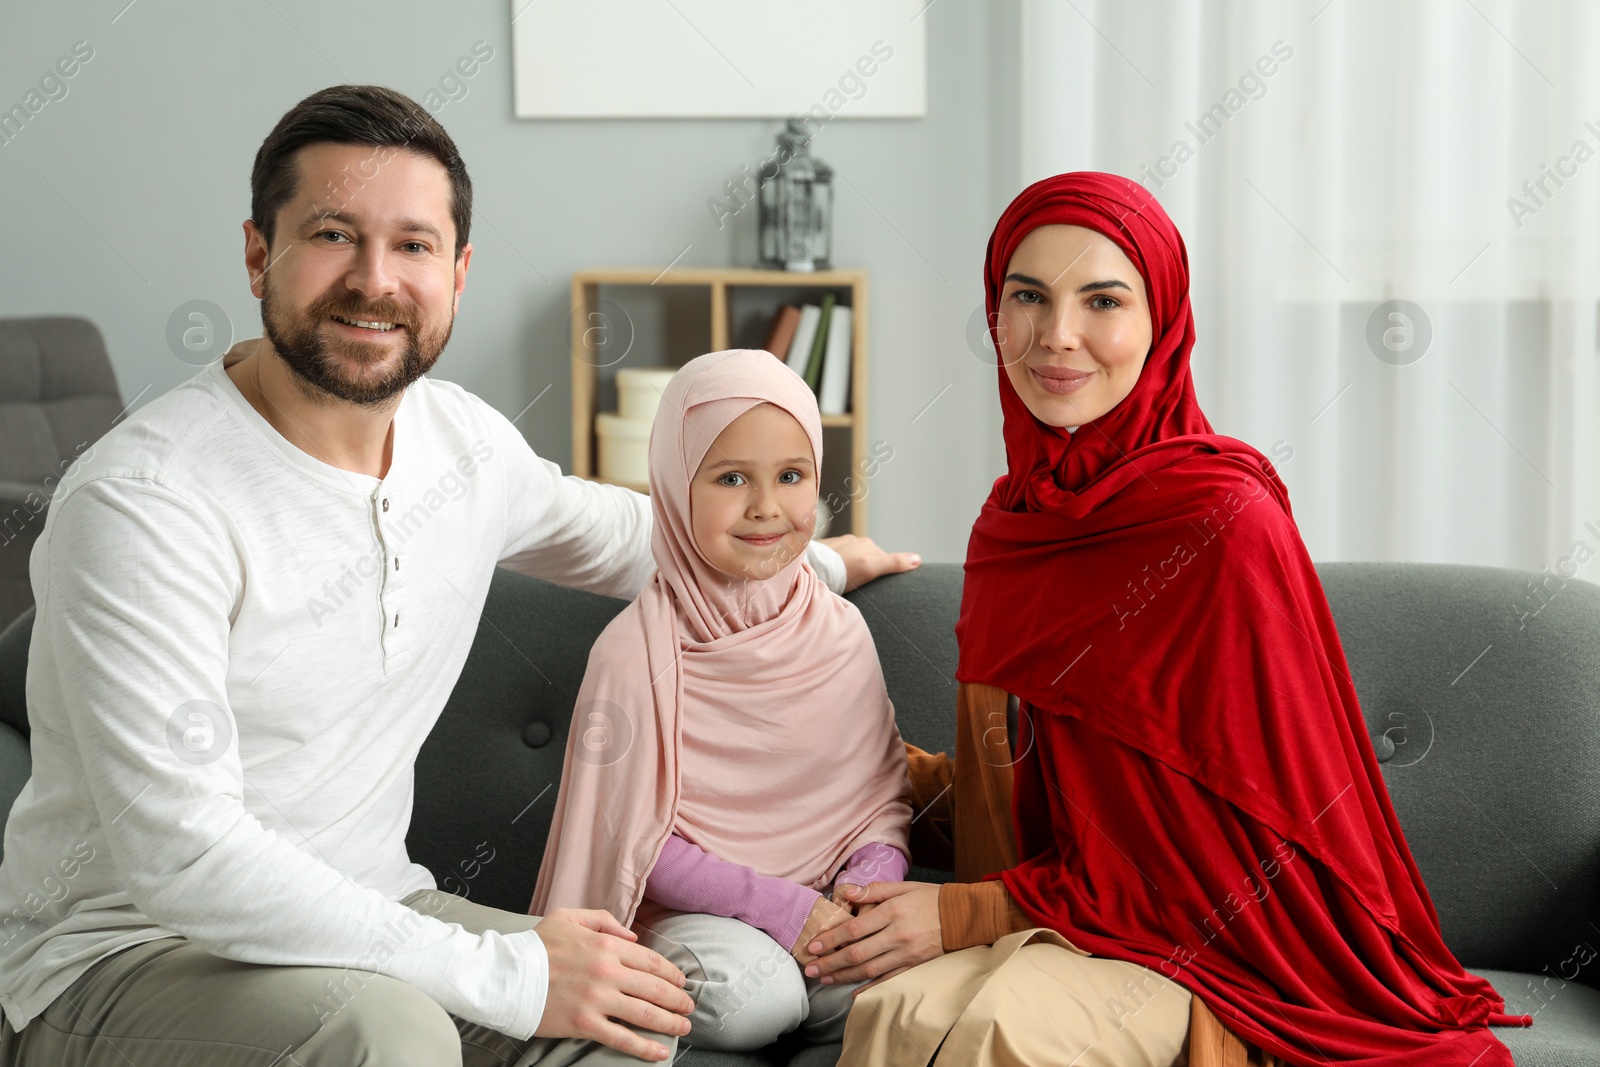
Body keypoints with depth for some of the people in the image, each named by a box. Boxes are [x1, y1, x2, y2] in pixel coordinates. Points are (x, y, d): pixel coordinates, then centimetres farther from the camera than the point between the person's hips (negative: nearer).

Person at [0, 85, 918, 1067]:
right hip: (121, 944, -6)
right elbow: (181, 855, -28)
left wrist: (813, 562, 36)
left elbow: (601, 529, 27)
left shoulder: (469, 441, 1)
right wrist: (504, 975, -27)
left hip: (361, 913, 7)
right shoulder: (142, 504, -23)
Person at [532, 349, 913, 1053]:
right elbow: (637, 838, -12)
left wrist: (867, 888, -14)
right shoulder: (637, 651, -12)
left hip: (824, 900, 4)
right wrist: (784, 909, -19)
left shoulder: (839, 631, 2)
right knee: (752, 990, -33)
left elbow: (884, 790, 7)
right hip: (685, 909, -3)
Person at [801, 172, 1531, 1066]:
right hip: (1054, 914, 5)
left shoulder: (1224, 523, -14)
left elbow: (1237, 841, -12)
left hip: (1210, 934, -5)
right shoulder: (1021, 514, 9)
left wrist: (973, 912, -15)